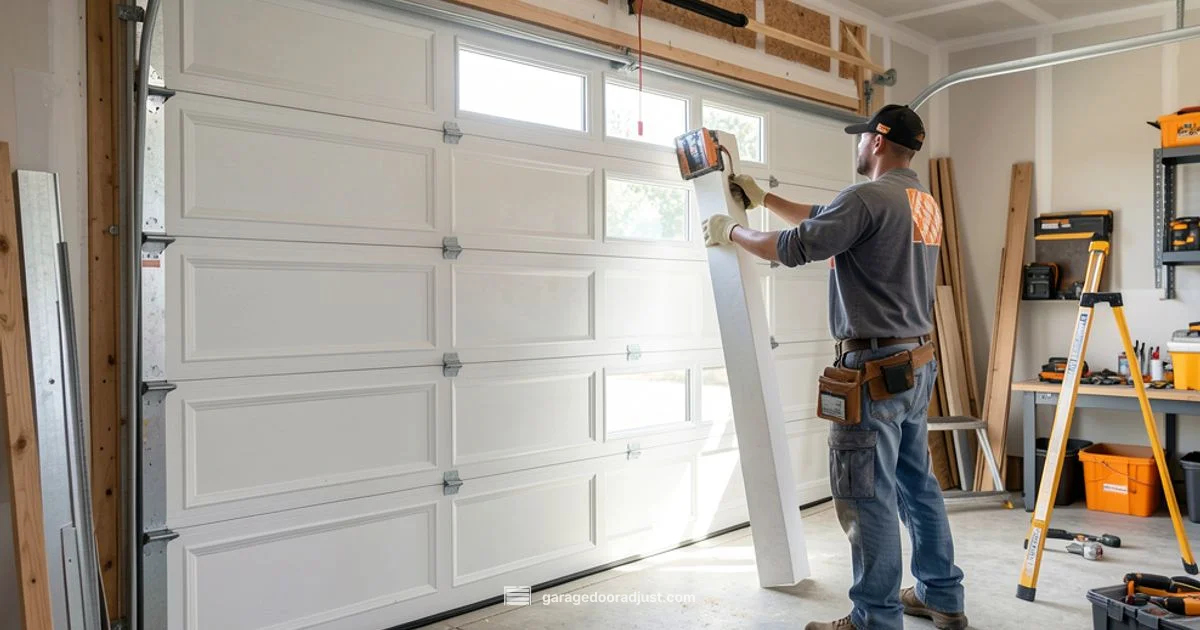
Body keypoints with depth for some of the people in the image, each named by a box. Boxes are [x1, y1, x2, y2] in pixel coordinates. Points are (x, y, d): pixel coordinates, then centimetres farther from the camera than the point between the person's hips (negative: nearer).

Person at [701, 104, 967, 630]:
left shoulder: (869, 198, -15)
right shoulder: (924, 202, 16)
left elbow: (793, 248, -15)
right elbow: (824, 220, 24)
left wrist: (731, 231, 2)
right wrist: (763, 200, 28)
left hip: (875, 367, -10)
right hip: (917, 362, 10)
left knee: (867, 497, -1)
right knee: (917, 485, 18)